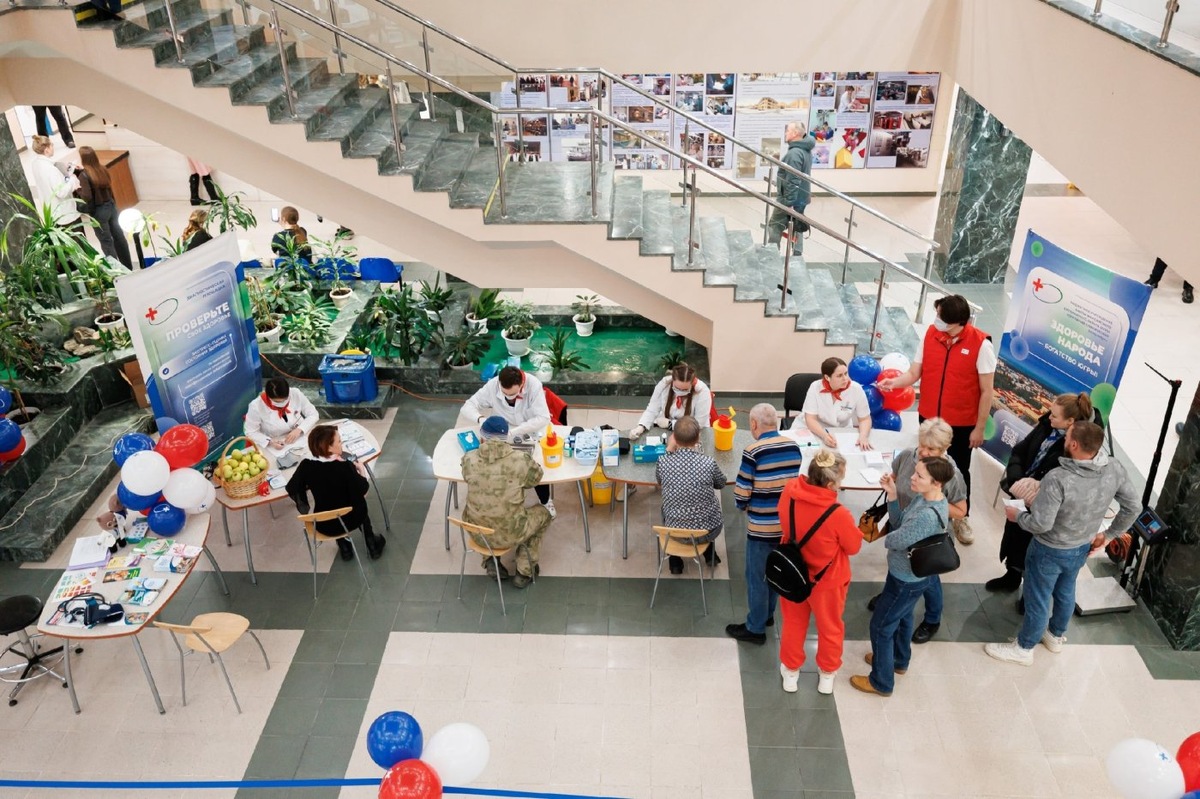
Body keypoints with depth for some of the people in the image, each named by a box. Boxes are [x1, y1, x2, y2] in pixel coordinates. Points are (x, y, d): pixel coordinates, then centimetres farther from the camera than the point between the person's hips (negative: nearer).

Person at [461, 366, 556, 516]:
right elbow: (467, 407, -16)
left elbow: (544, 418, -32)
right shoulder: (492, 386, -21)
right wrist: (481, 419, -39)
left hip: (530, 434, -1)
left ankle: (545, 501, 10)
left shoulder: (533, 385, -27)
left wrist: (513, 431, -41)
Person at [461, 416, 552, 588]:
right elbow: (536, 477, 1)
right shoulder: (521, 460, -19)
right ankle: (524, 572, 26)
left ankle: (490, 562, 26)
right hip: (510, 535, -3)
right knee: (543, 513, 26)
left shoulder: (468, 459, -13)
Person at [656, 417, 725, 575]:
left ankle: (675, 561, 38)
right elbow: (721, 484, 6)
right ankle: (709, 553, 44)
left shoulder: (663, 461, -16)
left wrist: (669, 449, 10)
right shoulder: (708, 462, -18)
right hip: (708, 531, 0)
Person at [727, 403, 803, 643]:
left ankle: (755, 628, 20)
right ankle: (767, 614, 40)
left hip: (762, 527, -6)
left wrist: (742, 505, 6)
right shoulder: (793, 447, -2)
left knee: (757, 577, 9)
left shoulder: (753, 452, -19)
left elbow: (741, 493, -15)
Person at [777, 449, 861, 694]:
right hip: (827, 580, -3)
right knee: (830, 627, 25)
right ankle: (827, 675, 47)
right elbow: (854, 546, -14)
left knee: (793, 623, 27)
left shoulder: (790, 492, -23)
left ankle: (790, 672, 47)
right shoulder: (838, 515, -36)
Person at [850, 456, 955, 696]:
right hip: (911, 575, 9)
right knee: (902, 617, 30)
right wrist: (892, 495, -11)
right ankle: (899, 661, 53)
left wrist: (887, 538, -5)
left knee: (881, 626, 8)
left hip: (906, 580, -9)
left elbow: (894, 541, -29)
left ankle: (882, 682, 26)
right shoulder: (924, 497, -8)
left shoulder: (928, 516, -37)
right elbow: (899, 523, 1)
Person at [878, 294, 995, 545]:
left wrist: (979, 428, -10)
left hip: (962, 424, -3)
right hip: (928, 418, 3)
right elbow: (915, 372, -2)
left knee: (959, 471, 14)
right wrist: (894, 382, -23)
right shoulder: (931, 334, -7)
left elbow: (987, 390, -12)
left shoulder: (981, 344, -18)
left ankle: (961, 518, 35)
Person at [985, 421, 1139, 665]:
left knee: (1037, 599, 14)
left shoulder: (1058, 478, -37)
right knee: (1066, 592, 30)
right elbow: (1133, 507, -3)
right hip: (1082, 548, 6)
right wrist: (1109, 534, 9)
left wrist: (1017, 515, -11)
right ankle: (1056, 636, 53)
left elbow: (1041, 524, -31)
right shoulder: (1114, 470, -17)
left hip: (1050, 551, -6)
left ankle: (1023, 649, 35)